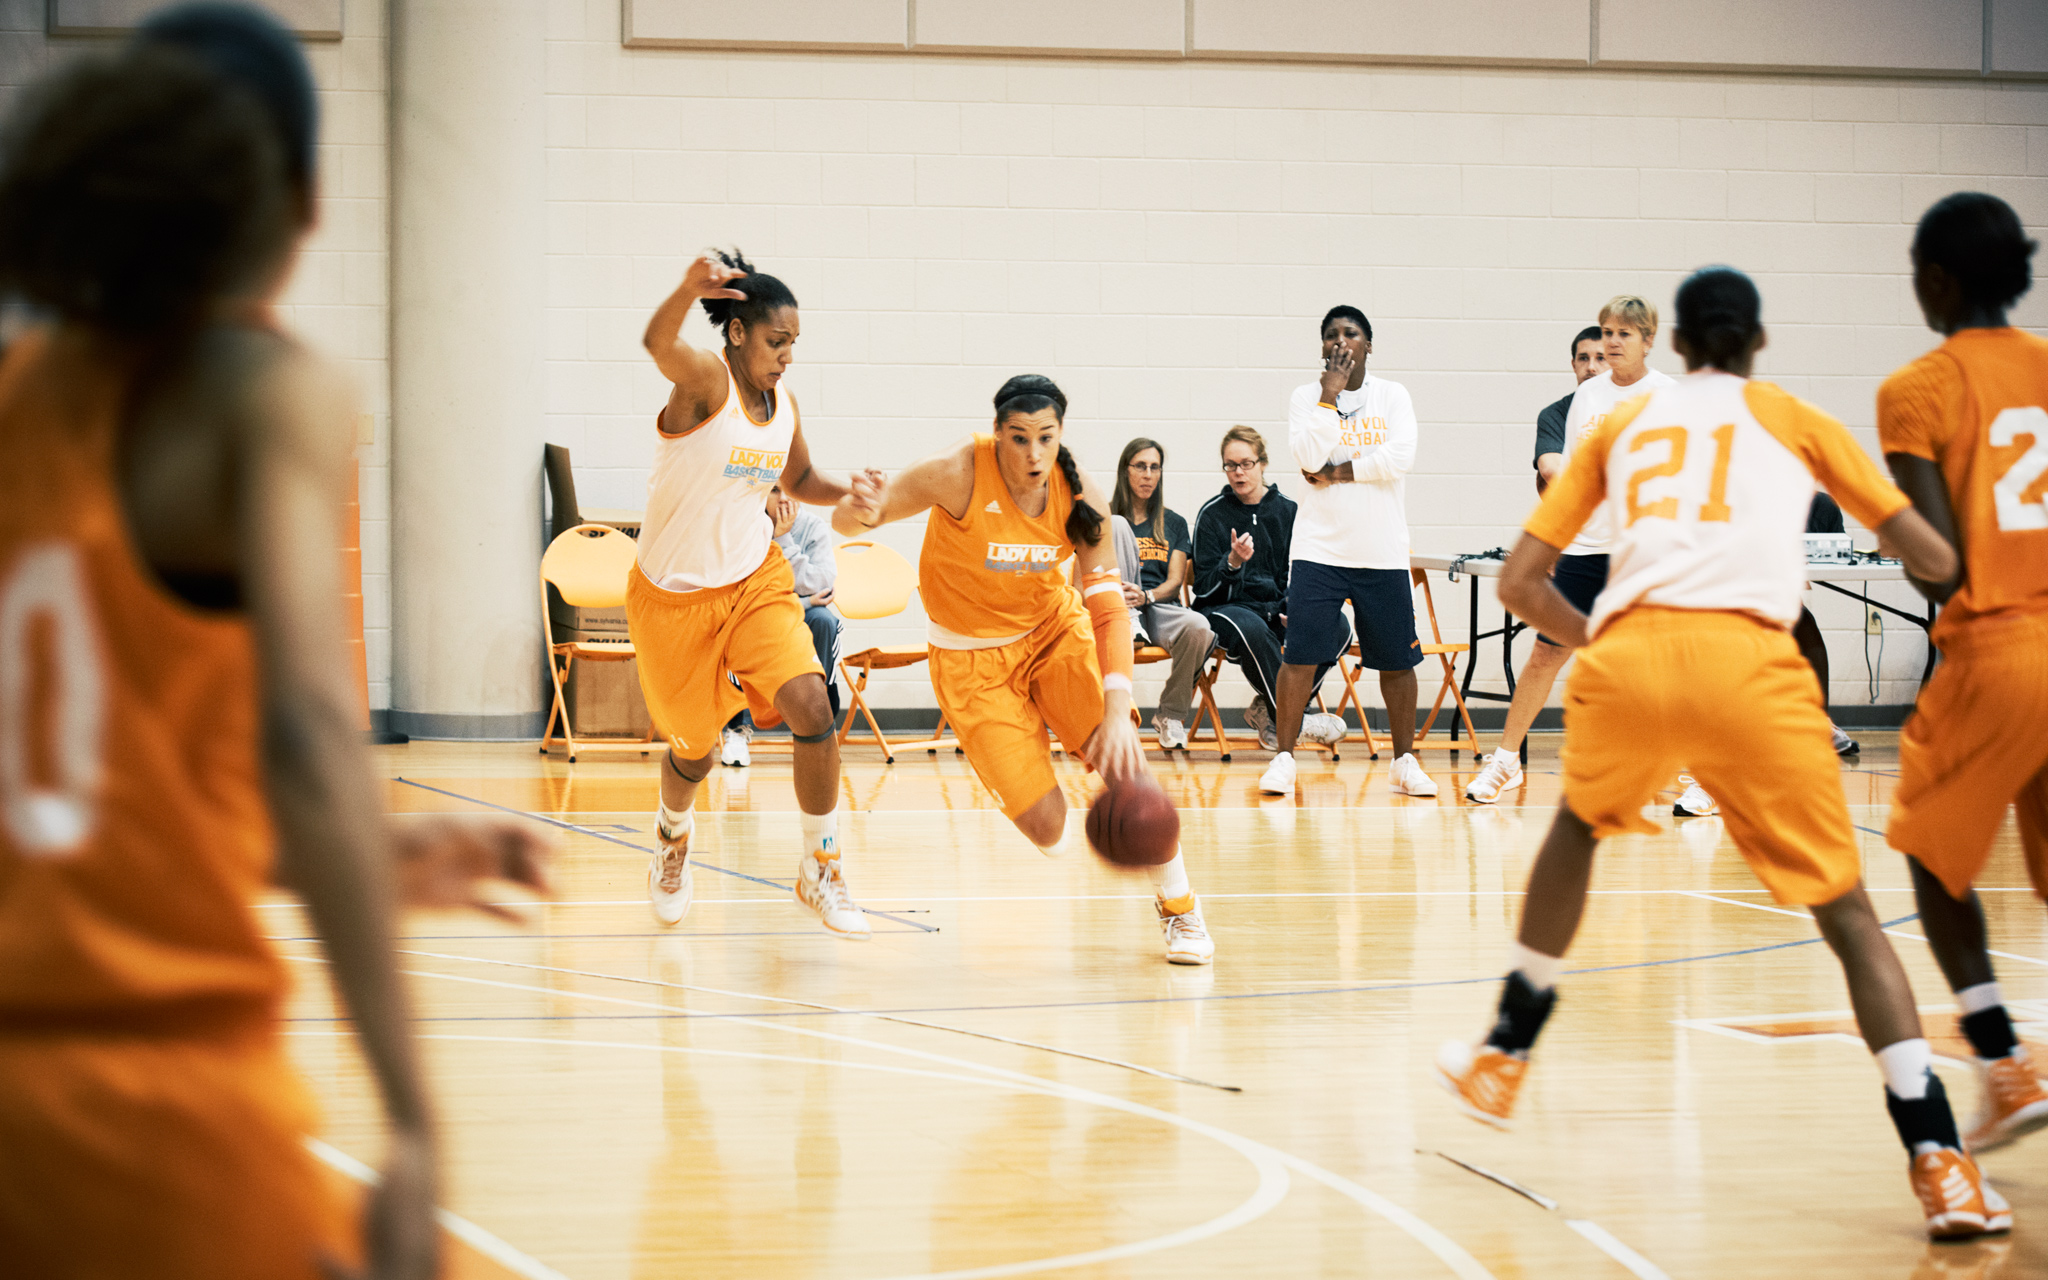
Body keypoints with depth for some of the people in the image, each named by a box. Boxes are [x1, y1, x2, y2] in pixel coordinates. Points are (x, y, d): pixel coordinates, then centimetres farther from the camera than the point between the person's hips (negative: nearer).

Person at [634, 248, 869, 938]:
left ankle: (821, 870, -2)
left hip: (755, 581, 4)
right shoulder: (705, 380, -20)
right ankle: (673, 837, 47)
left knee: (812, 708, -18)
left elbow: (798, 479, 19)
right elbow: (659, 343, -44)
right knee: (695, 751, 11)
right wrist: (689, 288, -67)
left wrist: (852, 495, -3)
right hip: (673, 596, -4)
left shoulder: (783, 404, 0)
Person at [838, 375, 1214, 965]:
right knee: (1042, 823, -10)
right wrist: (862, 510, -47)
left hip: (1056, 629, 2)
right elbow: (846, 522, -21)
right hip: (973, 656, -2)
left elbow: (1108, 605, -15)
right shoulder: (960, 474, -26)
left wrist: (1117, 708, -28)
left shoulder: (1079, 495, -17)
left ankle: (1180, 909, 4)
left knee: (1126, 764, -18)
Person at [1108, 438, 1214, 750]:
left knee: (1198, 627, -35)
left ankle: (1170, 715, -14)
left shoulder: (1174, 524, 19)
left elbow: (1175, 581, 7)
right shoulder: (1106, 519, 14)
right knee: (1117, 525, -19)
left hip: (1159, 609, 2)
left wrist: (1146, 596, -16)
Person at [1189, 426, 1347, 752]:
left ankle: (1267, 708, -10)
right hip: (1226, 609, -4)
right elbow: (1204, 590, -3)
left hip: (1277, 608, 4)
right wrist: (1232, 562, -23)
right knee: (1253, 630, -40)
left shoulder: (1288, 510, 9)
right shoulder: (1212, 514, 1)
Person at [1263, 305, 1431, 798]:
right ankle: (1284, 758, 0)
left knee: (1396, 660, 6)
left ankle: (1405, 760, 18)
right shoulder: (1306, 397, 4)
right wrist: (1329, 394, -14)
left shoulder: (1392, 396, 5)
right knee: (1300, 654, -9)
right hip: (1320, 549, -1)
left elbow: (1401, 458, -10)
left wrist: (1337, 472, -9)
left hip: (1383, 552, 1)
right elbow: (1309, 458, -13)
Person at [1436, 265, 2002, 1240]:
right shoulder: (1794, 419, 22)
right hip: (1748, 660, -2)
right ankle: (1941, 1165, -7)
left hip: (1627, 653, 2)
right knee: (1845, 909, 6)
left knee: (1577, 829, 32)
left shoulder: (1621, 424, 27)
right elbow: (1929, 556, 15)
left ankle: (1501, 1062, 38)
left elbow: (1519, 583, 22)